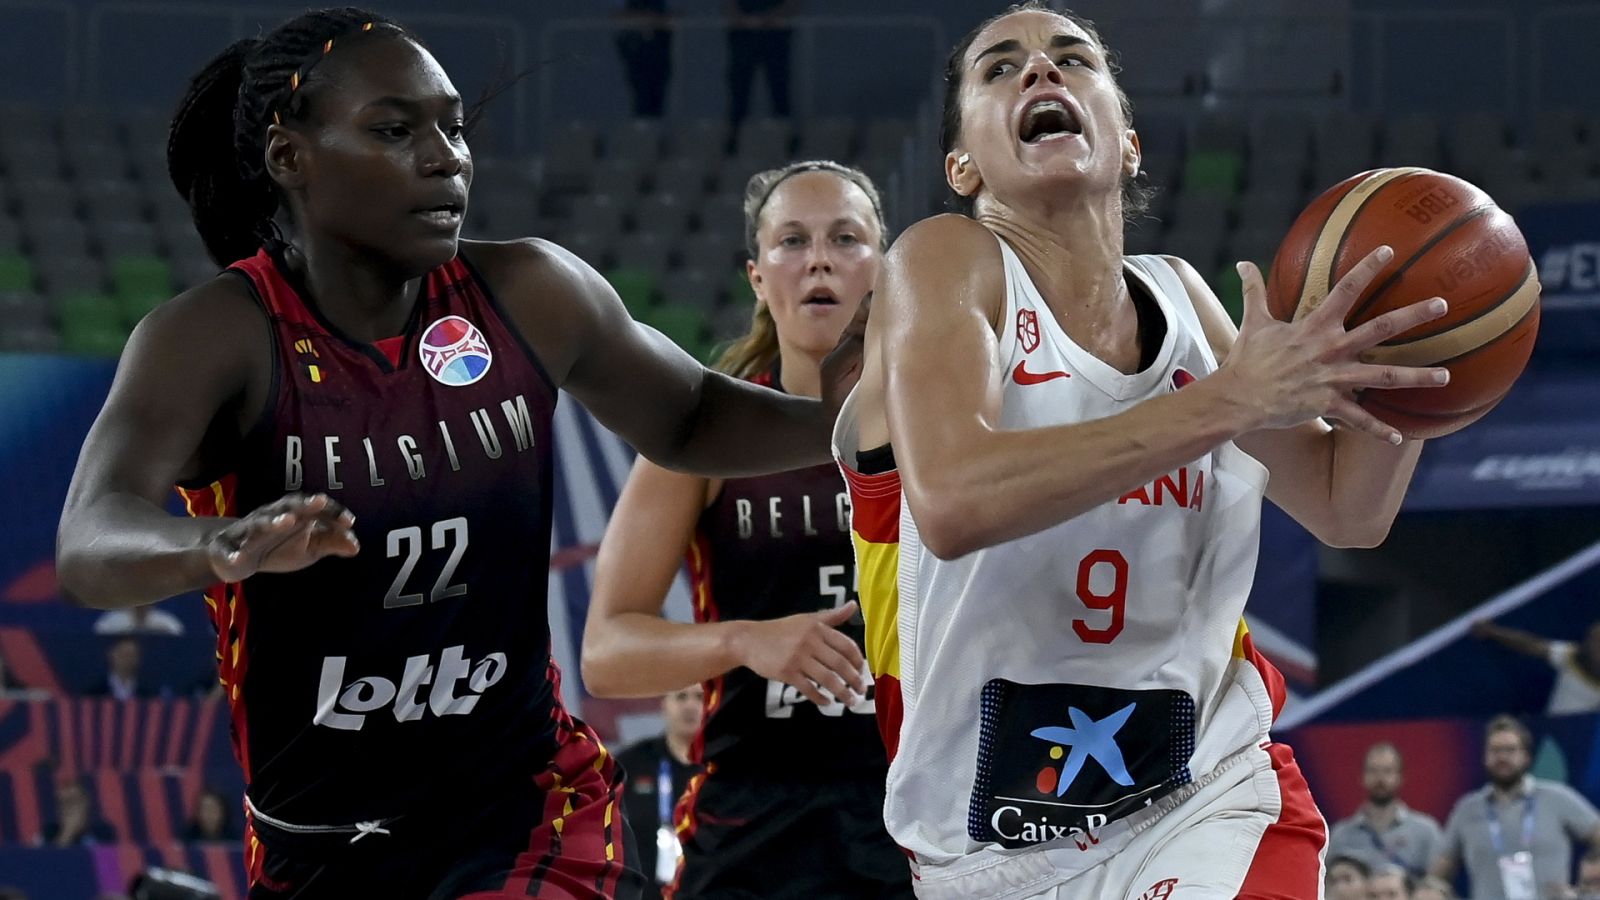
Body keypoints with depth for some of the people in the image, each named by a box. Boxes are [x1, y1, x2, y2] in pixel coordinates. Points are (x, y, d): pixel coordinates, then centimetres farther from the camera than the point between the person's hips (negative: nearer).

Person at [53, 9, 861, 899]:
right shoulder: (217, 336, -14)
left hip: (530, 817, 1)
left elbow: (688, 418, 16)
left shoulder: (529, 296, -3)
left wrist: (832, 420, -5)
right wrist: (224, 548, -53)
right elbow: (91, 545, -31)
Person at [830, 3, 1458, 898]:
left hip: (1206, 804, 3)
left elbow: (1347, 509, 11)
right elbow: (953, 503, -29)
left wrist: (1398, 371, -10)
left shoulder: (1178, 295, 5)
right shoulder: (947, 261, -10)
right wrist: (1225, 402, -32)